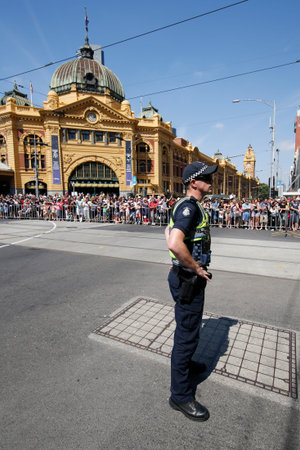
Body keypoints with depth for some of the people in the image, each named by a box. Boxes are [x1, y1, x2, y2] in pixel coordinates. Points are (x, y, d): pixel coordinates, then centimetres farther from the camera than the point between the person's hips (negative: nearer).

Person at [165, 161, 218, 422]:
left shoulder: (191, 206, 11)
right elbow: (175, 243, -38)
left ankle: (185, 364, 50)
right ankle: (181, 395, 22)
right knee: (187, 333, 3)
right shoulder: (189, 207, -22)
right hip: (189, 279, -10)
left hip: (189, 277, 10)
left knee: (188, 327, 27)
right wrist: (196, 267, -23)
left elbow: (169, 231, 23)